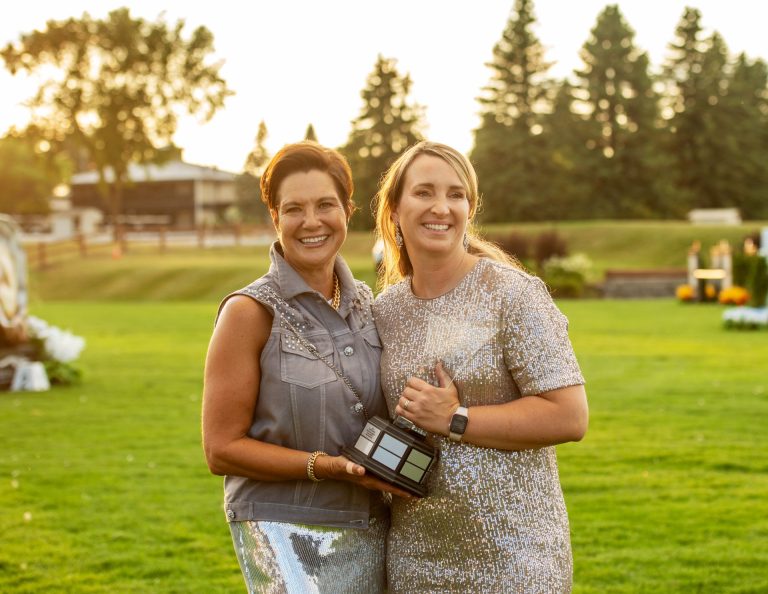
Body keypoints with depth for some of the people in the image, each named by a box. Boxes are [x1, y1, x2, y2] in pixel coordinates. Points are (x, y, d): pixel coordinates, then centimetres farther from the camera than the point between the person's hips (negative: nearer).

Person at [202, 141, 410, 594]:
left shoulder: (365, 302, 5)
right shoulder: (250, 312, -10)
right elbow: (222, 448, -11)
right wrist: (325, 466, -21)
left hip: (372, 534, 5)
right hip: (288, 536, -5)